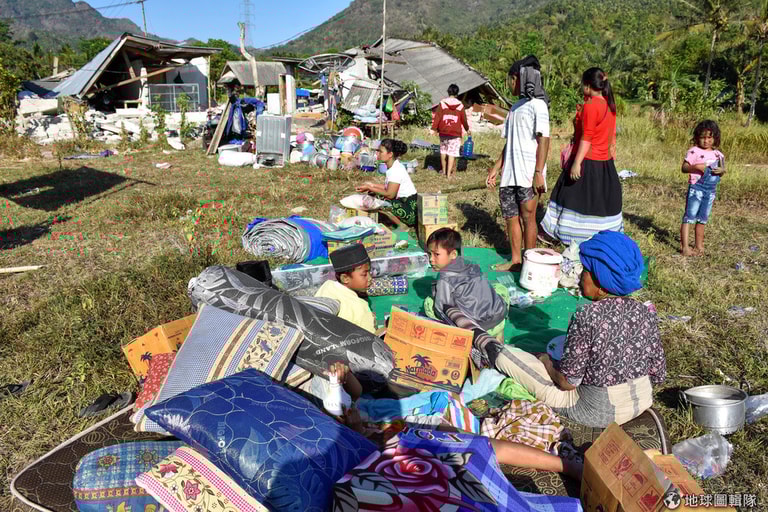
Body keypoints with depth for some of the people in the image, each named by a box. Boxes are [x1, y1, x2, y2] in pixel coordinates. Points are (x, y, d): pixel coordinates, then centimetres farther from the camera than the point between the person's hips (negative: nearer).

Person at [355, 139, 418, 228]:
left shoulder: (396, 170, -21)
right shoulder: (392, 167, 7)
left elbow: (390, 194, -22)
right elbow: (388, 187, 11)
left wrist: (369, 188, -15)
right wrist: (372, 185, 5)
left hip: (410, 207, -10)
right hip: (402, 201, 10)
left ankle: (402, 226, -6)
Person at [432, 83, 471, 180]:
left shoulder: (442, 103, -2)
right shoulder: (460, 105, -1)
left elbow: (437, 117, -5)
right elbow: (464, 119, 7)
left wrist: (434, 128, -2)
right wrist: (467, 129, 22)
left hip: (443, 132, 2)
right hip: (455, 133, -1)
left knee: (443, 150, 19)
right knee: (452, 153, -1)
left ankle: (444, 170, 31)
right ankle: (449, 173, -7)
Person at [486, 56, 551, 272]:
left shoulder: (537, 105, -7)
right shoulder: (516, 107, 18)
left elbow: (543, 140, -13)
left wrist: (539, 172, -20)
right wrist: (496, 168, 18)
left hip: (528, 173, -8)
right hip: (510, 173, 8)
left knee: (528, 216, -2)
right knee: (510, 215, 9)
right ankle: (515, 260, 18)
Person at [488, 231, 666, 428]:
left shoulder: (587, 318, -26)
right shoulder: (645, 313, -8)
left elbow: (567, 382, -21)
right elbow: (658, 375, 0)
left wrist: (546, 362, -1)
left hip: (597, 413, -6)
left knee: (505, 356, -2)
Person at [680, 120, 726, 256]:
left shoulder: (718, 154, 9)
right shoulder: (694, 151, -6)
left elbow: (722, 170, 17)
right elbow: (684, 168, -10)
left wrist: (722, 171, -6)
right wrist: (696, 167, -26)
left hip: (711, 190, 6)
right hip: (696, 188, -6)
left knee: (702, 219, 14)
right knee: (689, 217, -6)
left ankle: (698, 246, 23)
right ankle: (684, 247, -6)